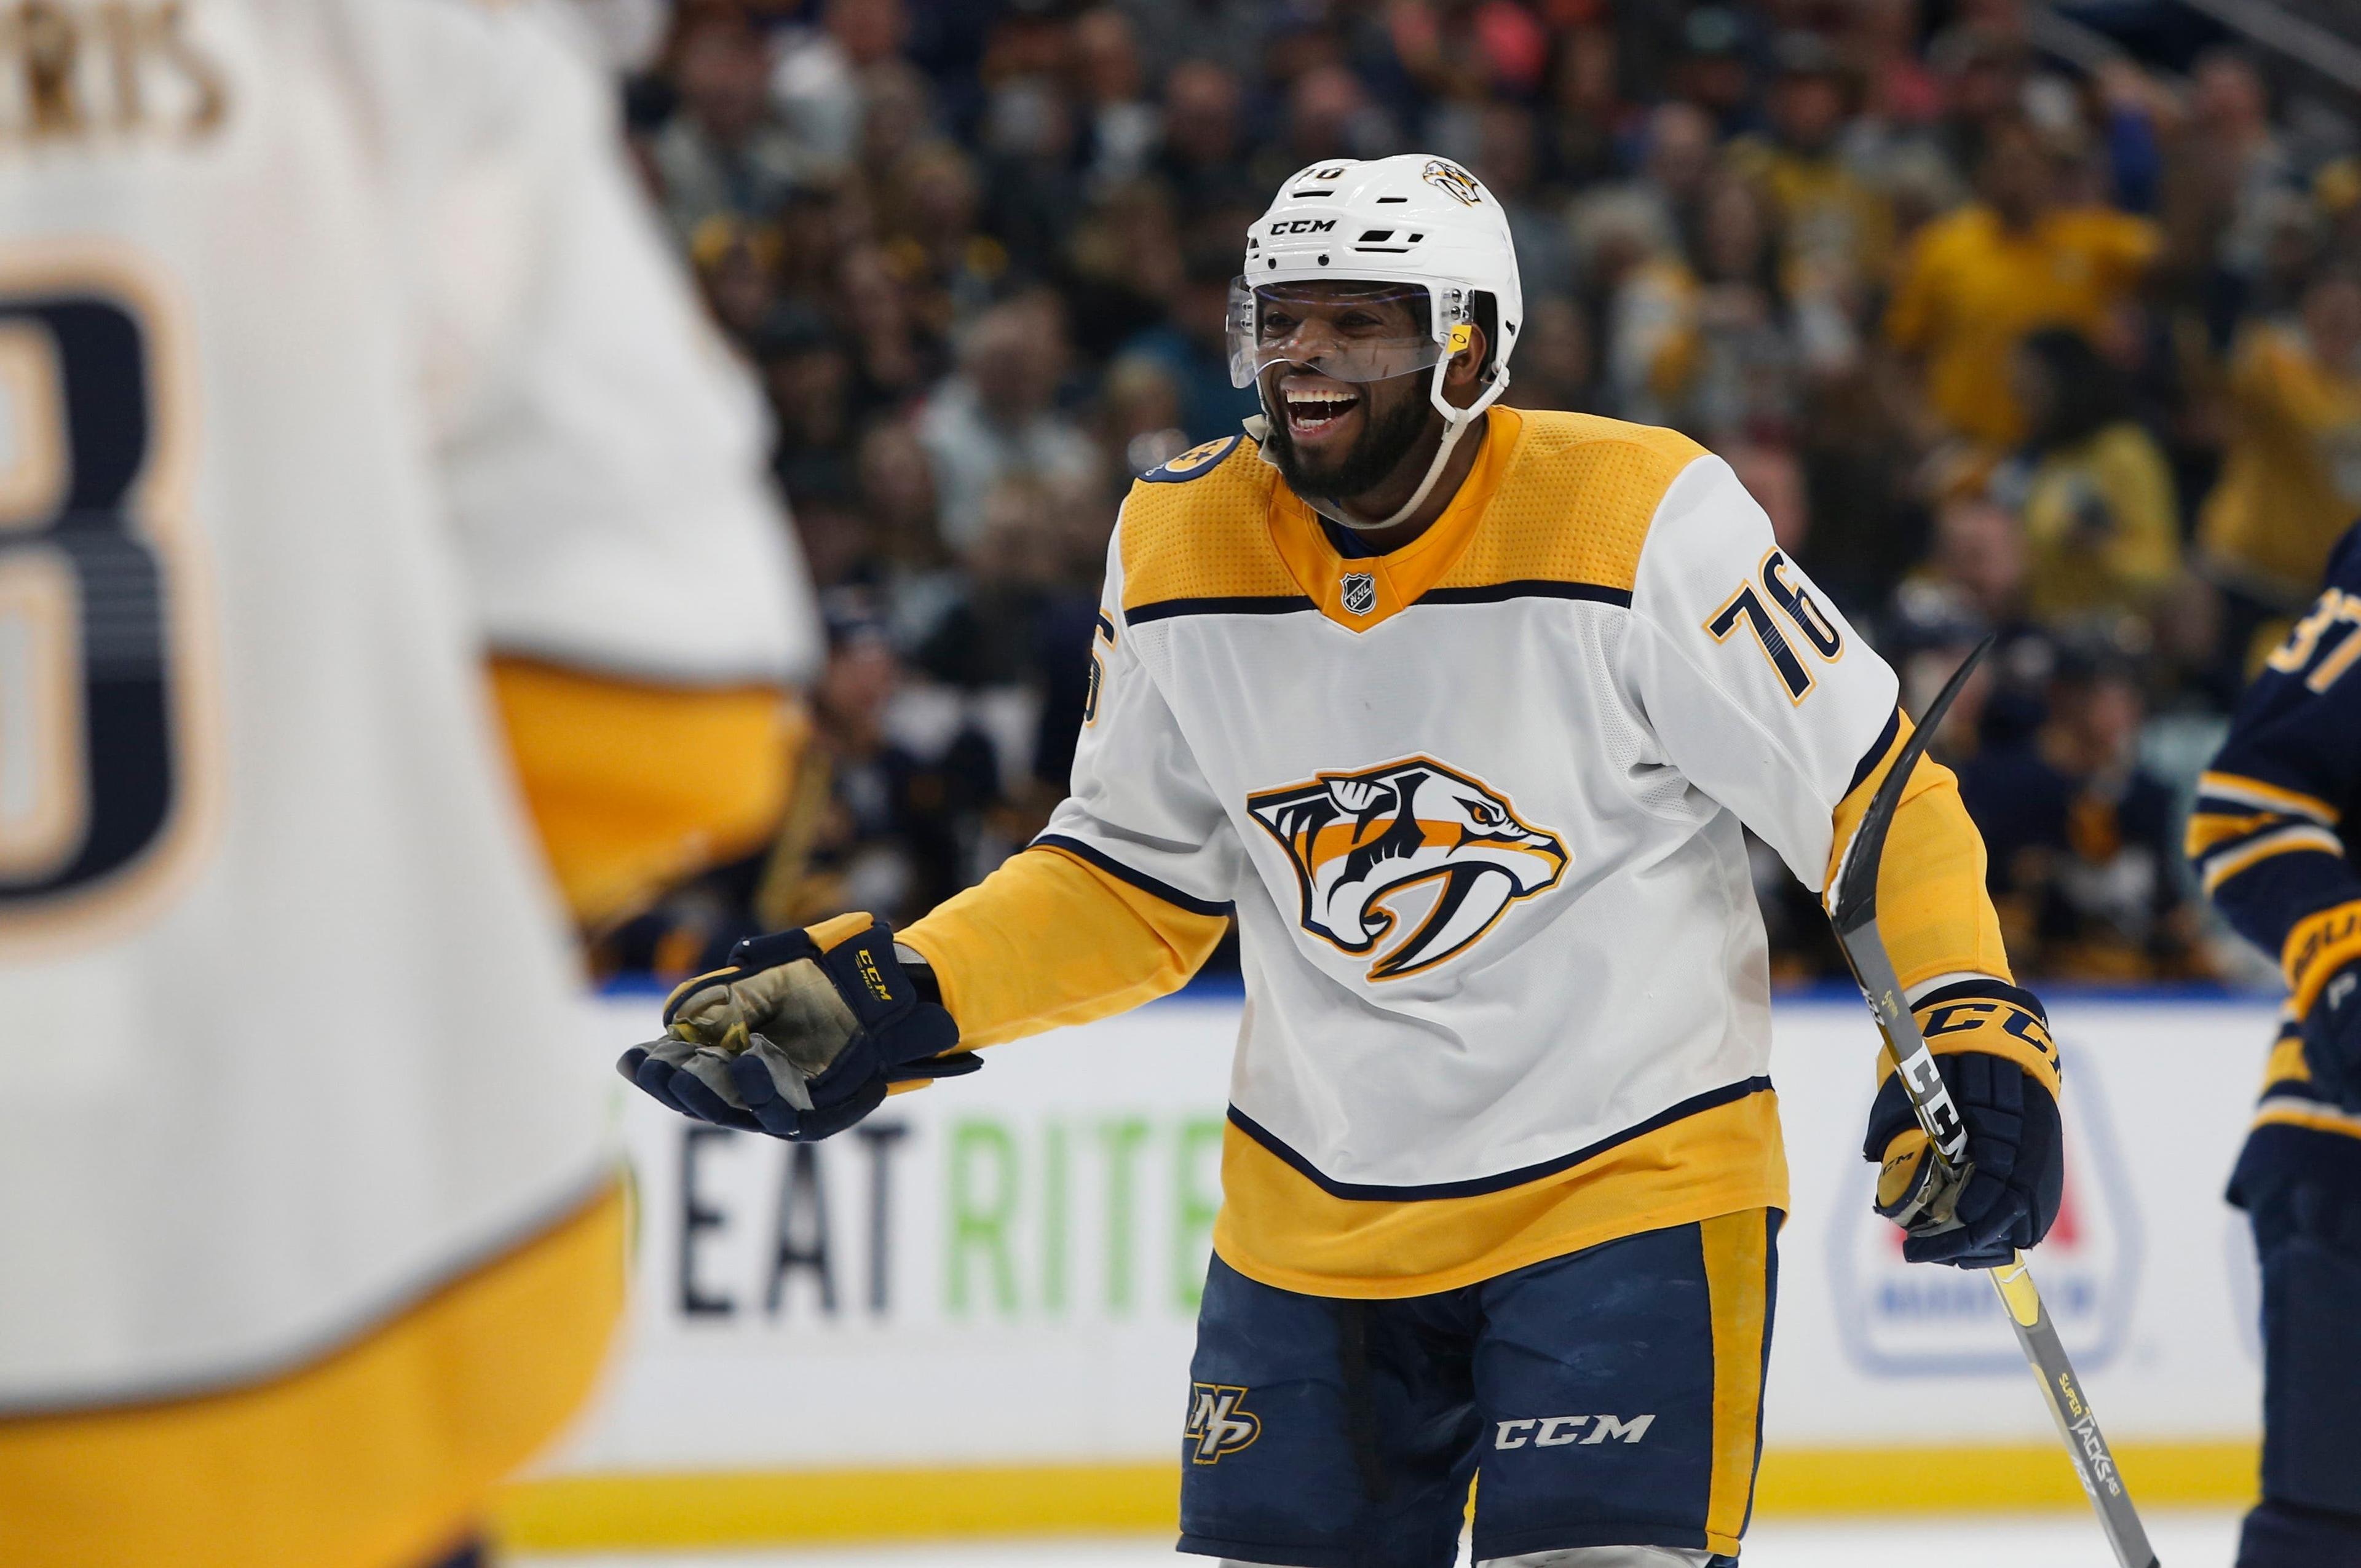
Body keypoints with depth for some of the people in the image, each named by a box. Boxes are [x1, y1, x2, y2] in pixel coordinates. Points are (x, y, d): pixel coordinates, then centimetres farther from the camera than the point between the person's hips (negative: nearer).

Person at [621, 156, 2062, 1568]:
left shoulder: (1643, 519, -16)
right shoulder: (1178, 544, -1)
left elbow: (1875, 795, -9)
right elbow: (1135, 880, 11)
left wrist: (1975, 1032, -20)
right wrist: (890, 1001, 0)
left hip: (1627, 1181, -5)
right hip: (1312, 1216, 5)